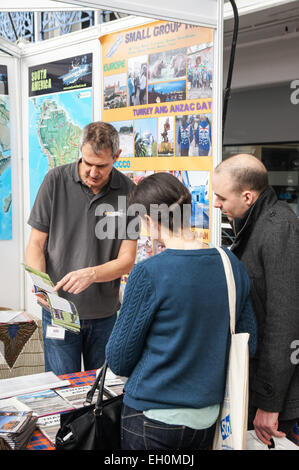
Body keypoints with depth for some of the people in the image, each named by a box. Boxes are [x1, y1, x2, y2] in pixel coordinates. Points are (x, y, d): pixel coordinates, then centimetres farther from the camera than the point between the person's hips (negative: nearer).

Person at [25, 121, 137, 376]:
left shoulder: (128, 191, -4)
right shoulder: (56, 180, -6)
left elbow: (127, 259, -4)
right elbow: (36, 243, -1)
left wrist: (91, 274, -22)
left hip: (106, 314, 1)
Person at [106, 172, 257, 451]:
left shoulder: (148, 273, -19)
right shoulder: (232, 265, -4)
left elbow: (119, 359, -11)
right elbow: (248, 343, 5)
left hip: (154, 418, -5)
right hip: (208, 417, 5)